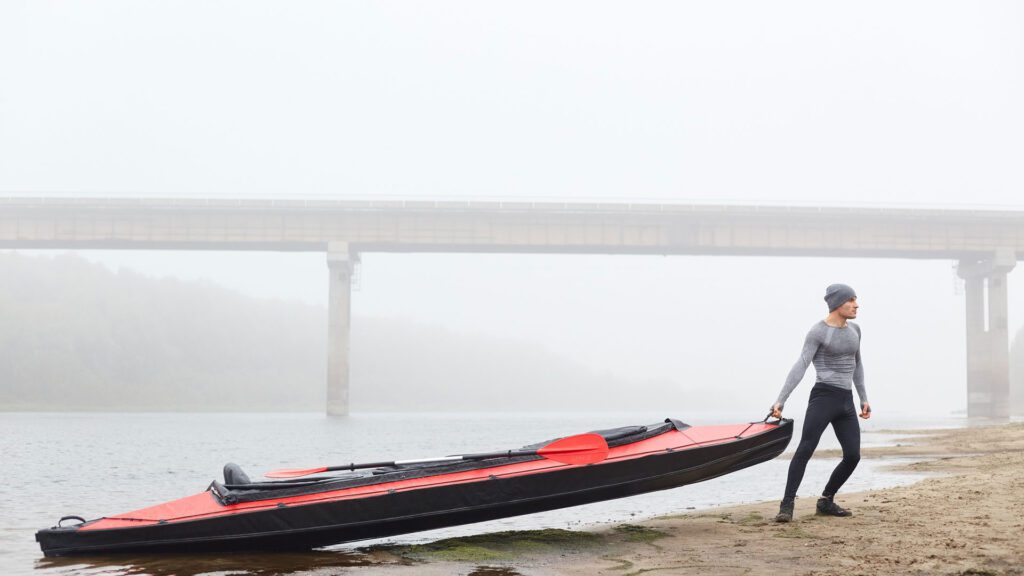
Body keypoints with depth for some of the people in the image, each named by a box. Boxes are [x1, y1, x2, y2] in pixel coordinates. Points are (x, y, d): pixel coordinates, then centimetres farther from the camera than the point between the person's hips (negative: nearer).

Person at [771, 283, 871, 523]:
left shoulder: (854, 329, 15)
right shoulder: (818, 331, -7)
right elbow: (800, 366, -14)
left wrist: (864, 399, 24)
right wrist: (780, 400, -22)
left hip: (846, 402, 7)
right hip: (823, 397, -7)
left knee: (853, 455, -2)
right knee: (805, 449, -16)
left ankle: (826, 501, 14)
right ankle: (787, 505, -17)